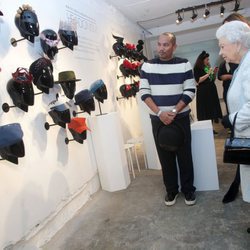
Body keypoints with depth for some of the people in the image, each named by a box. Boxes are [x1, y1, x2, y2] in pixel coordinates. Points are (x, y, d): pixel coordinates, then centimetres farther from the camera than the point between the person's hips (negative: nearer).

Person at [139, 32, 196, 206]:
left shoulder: (184, 64, 0)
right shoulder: (147, 66, 2)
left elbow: (190, 91, -4)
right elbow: (144, 92, -3)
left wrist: (174, 112, -15)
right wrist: (159, 113, -14)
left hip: (181, 118, 0)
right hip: (158, 119, 1)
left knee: (184, 155, 6)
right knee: (165, 156, 8)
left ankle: (188, 189, 25)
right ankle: (171, 190, 25)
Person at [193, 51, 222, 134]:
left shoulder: (208, 67, 14)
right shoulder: (197, 68, -5)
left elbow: (212, 79, 19)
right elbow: (198, 80, -15)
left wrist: (214, 73, 2)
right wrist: (208, 73, -15)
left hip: (212, 91, 7)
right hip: (203, 93, -7)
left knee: (212, 110, 7)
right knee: (205, 112, -6)